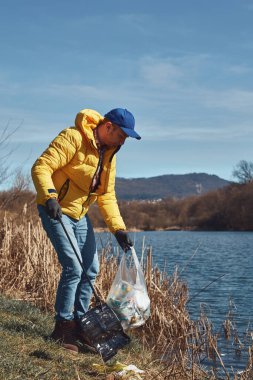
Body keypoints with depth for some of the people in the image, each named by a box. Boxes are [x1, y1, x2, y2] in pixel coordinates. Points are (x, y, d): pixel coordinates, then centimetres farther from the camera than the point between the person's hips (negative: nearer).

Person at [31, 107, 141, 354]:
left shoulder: (109, 154, 7)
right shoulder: (73, 138, -19)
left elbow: (107, 196, 7)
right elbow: (41, 167, -25)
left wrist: (118, 228, -4)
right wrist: (49, 197, -40)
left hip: (79, 214, 9)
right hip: (55, 211, -9)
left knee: (90, 270, 9)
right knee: (73, 268, -15)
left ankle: (78, 323, 22)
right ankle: (62, 328, -1)